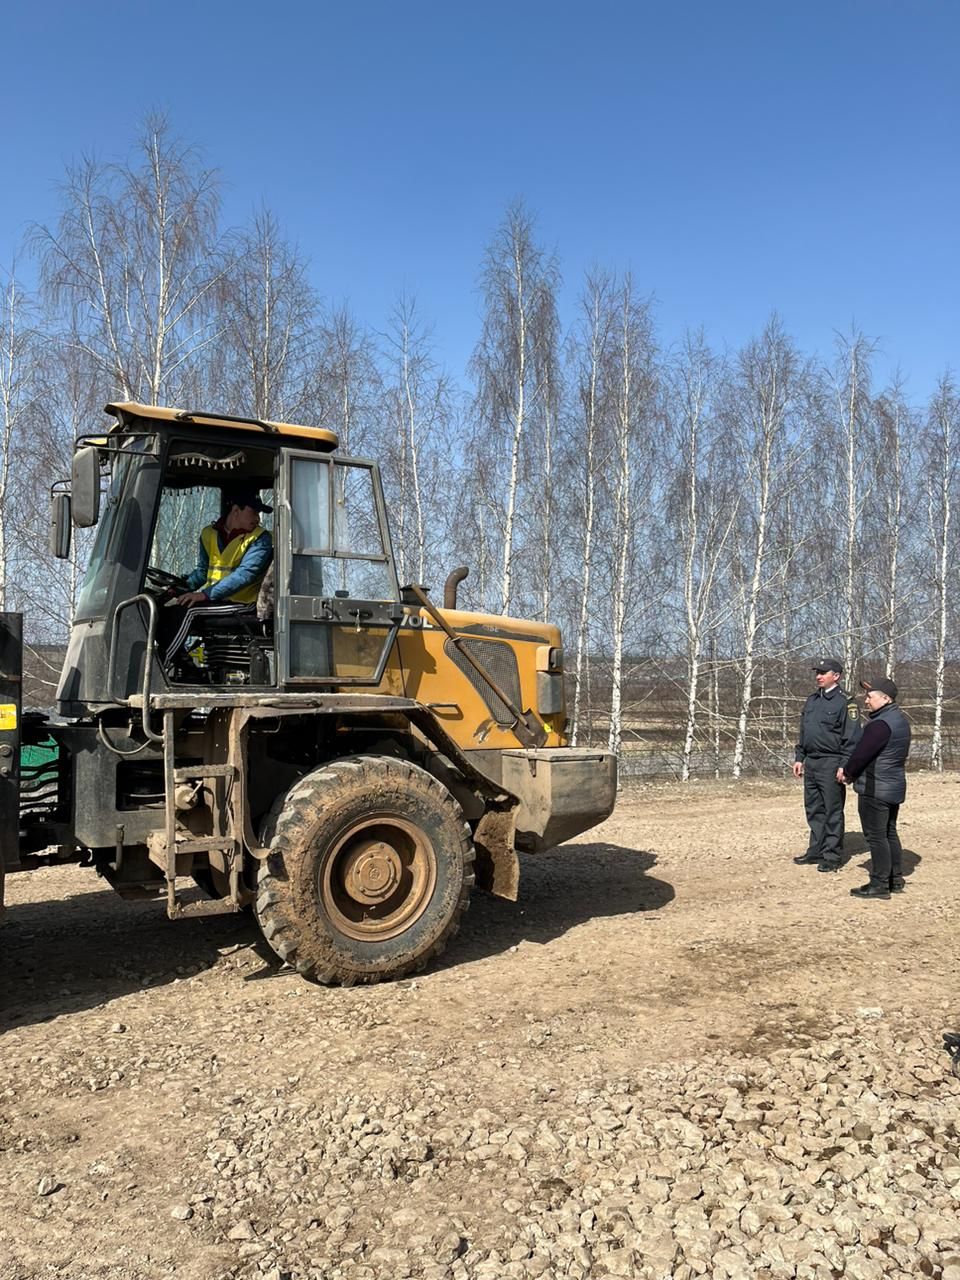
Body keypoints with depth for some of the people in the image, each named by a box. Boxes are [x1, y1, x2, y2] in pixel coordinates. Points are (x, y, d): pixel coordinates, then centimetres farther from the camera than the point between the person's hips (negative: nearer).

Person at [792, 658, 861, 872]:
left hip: (830, 764, -8)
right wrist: (799, 758, 14)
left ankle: (833, 856, 7)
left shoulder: (845, 702, -9)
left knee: (832, 812, 0)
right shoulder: (812, 700, 14)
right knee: (813, 810, 13)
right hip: (810, 763, 8)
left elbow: (851, 738, -13)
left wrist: (845, 766, -18)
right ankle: (816, 850, 23)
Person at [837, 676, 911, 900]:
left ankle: (879, 885, 1)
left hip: (875, 789, -10)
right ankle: (895, 880, 26)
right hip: (894, 786, 10)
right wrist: (851, 771, 9)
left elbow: (862, 753, -20)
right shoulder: (900, 719, 11)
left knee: (876, 836, -3)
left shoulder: (880, 724, -21)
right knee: (890, 834, 18)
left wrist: (847, 772, 1)